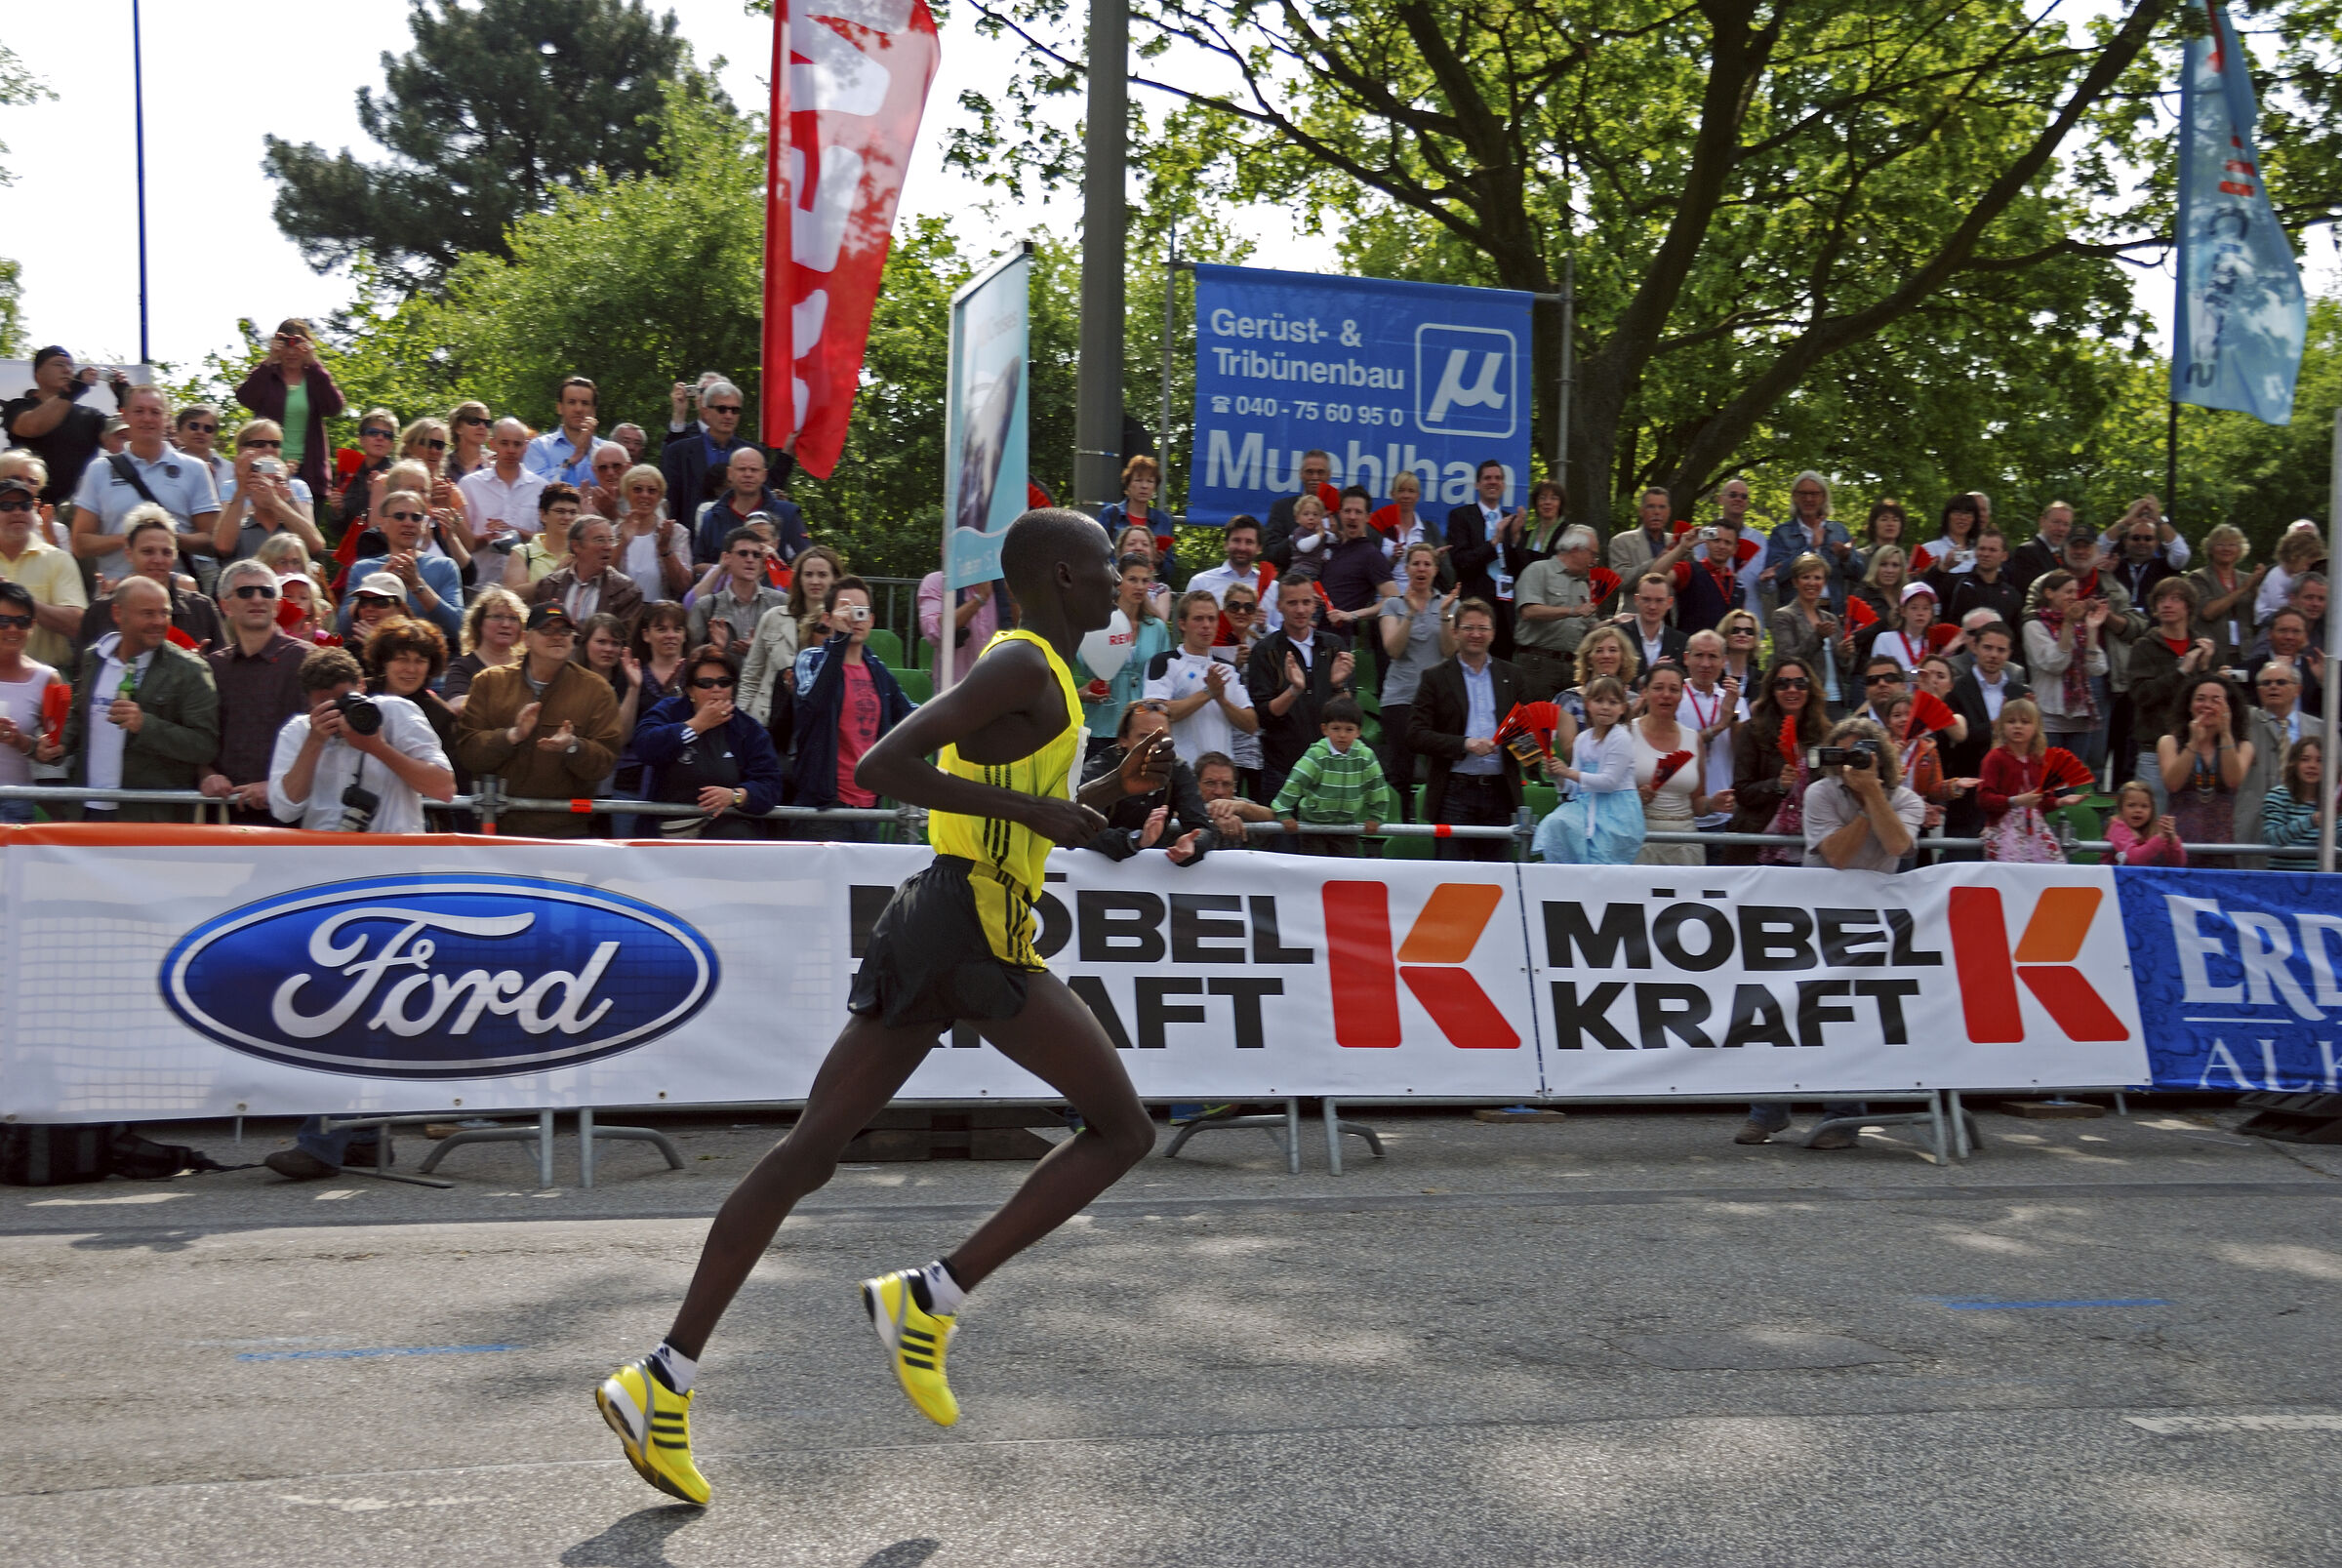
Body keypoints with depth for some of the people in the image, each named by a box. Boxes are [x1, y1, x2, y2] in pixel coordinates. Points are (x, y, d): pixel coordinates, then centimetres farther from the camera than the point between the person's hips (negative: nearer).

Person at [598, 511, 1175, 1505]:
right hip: (973, 927, -10)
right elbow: (882, 766, -18)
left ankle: (665, 1379, 6)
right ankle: (928, 1299, -4)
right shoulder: (1024, 666, -8)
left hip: (932, 929, 10)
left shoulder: (1033, 672, 23)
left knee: (811, 1149, 5)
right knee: (1122, 1128, 0)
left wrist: (1110, 790, 20)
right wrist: (1033, 807, -17)